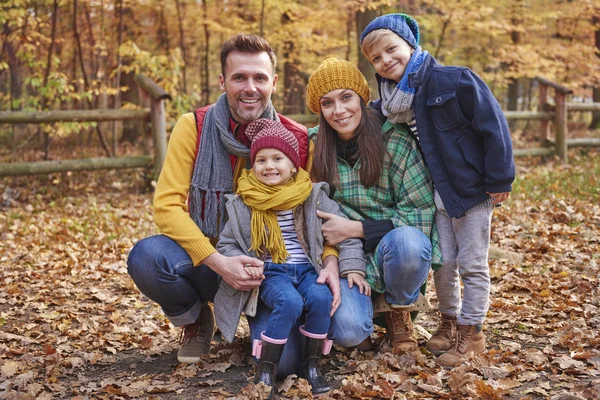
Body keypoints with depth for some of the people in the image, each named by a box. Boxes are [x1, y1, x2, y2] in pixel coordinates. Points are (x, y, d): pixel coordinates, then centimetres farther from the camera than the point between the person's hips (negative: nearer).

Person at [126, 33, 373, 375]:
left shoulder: (300, 141, -6)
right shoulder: (194, 127, -9)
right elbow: (167, 205, -15)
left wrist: (330, 260, -21)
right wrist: (218, 262, -27)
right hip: (207, 262, 0)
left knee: (283, 362, -23)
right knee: (147, 257, -32)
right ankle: (195, 320, 3)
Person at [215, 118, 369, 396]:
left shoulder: (313, 197, 4)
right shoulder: (244, 204, 3)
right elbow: (226, 245, 7)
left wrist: (352, 268, -5)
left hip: (308, 269, 2)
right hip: (271, 272, -2)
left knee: (321, 298, -29)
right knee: (290, 302, -32)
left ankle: (311, 364, -9)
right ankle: (266, 368, -19)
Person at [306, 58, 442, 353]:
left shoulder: (397, 141, -12)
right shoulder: (313, 145, -2)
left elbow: (421, 214, -13)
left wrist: (355, 229, -18)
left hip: (397, 251, -1)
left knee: (406, 241, -37)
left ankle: (399, 311, -3)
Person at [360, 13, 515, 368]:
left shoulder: (456, 81, -17)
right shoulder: (393, 100, 2)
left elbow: (494, 127, -16)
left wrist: (499, 180, -14)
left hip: (472, 189, -5)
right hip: (437, 194, 5)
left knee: (472, 265, 5)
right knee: (443, 262, 12)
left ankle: (471, 332, 18)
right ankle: (450, 321, 32)